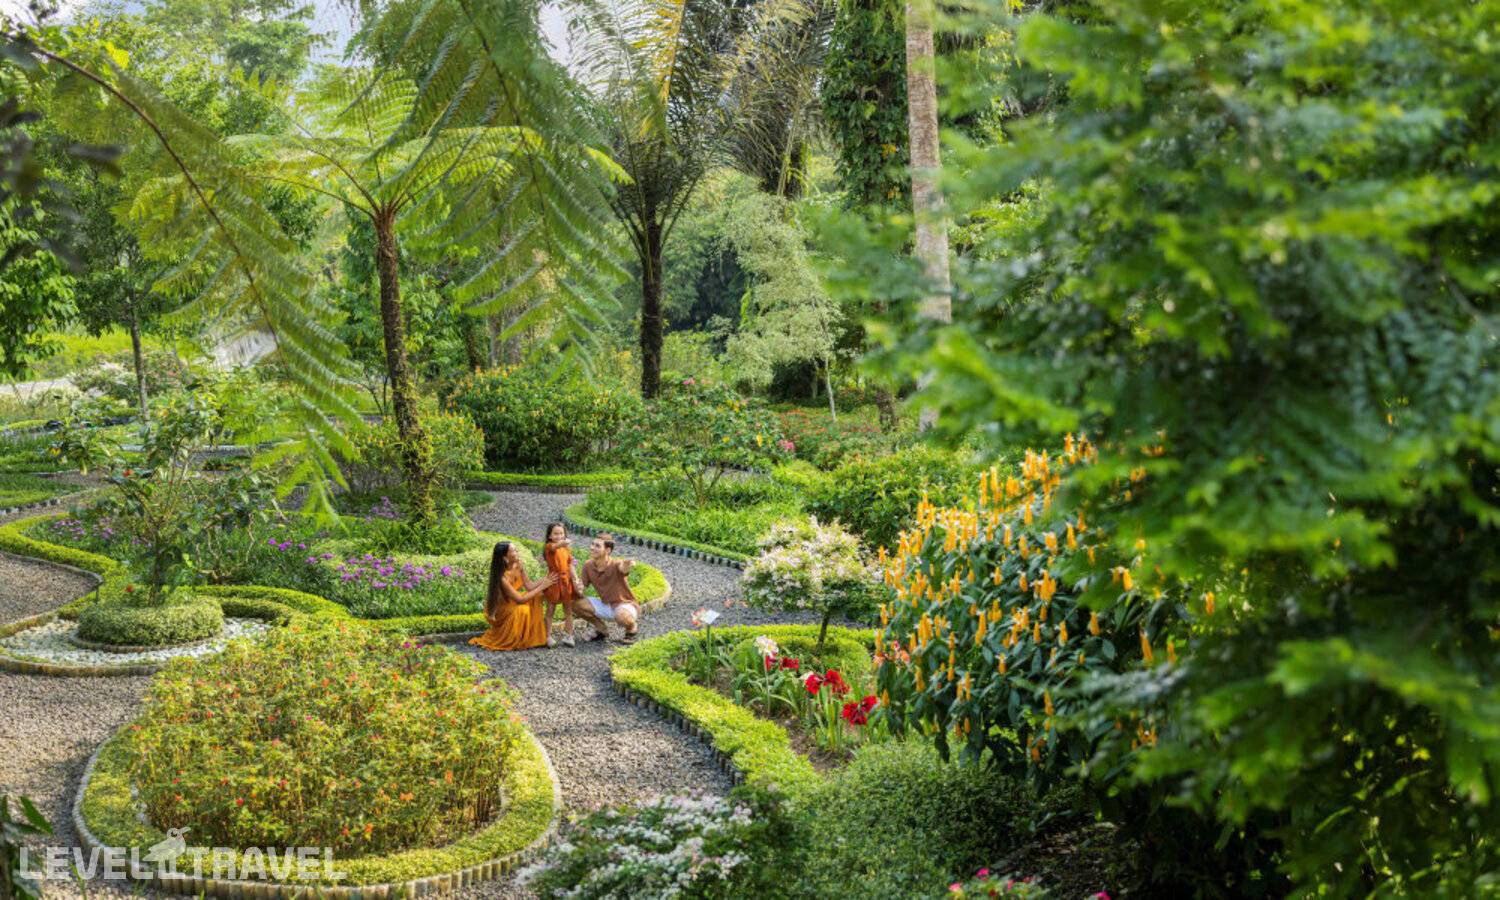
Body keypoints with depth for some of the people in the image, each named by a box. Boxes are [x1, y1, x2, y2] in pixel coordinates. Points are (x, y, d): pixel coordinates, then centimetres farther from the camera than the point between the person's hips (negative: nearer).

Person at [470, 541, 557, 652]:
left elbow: (529, 586, -8)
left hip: (511, 602, 8)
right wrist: (541, 587, -27)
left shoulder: (517, 565, -12)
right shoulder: (502, 577, -34)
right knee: (522, 610, -31)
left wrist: (545, 580, -22)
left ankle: (533, 636, 5)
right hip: (497, 610, -8)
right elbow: (520, 599, -31)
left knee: (536, 596, -4)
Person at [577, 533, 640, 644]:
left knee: (622, 616, -40)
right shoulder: (588, 566, -9)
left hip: (625, 605, -6)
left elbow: (623, 568, -51)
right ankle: (601, 628, 10)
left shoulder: (615, 565, -26)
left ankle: (631, 628, -2)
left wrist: (627, 565, -76)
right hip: (606, 605, 6)